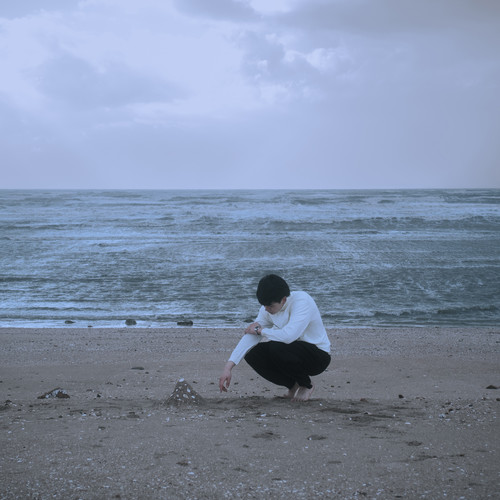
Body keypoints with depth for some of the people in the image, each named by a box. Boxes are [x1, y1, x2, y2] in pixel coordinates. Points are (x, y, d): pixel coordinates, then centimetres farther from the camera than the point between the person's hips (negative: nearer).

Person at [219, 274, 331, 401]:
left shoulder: (302, 301, -26)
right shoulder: (267, 309, -4)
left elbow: (288, 336, -38)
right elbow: (249, 337, -6)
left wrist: (260, 330, -20)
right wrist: (228, 368, -16)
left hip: (318, 355, -7)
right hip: (293, 353, 7)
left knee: (275, 348, -32)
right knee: (251, 353, -13)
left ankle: (306, 385, -6)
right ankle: (293, 385, 5)